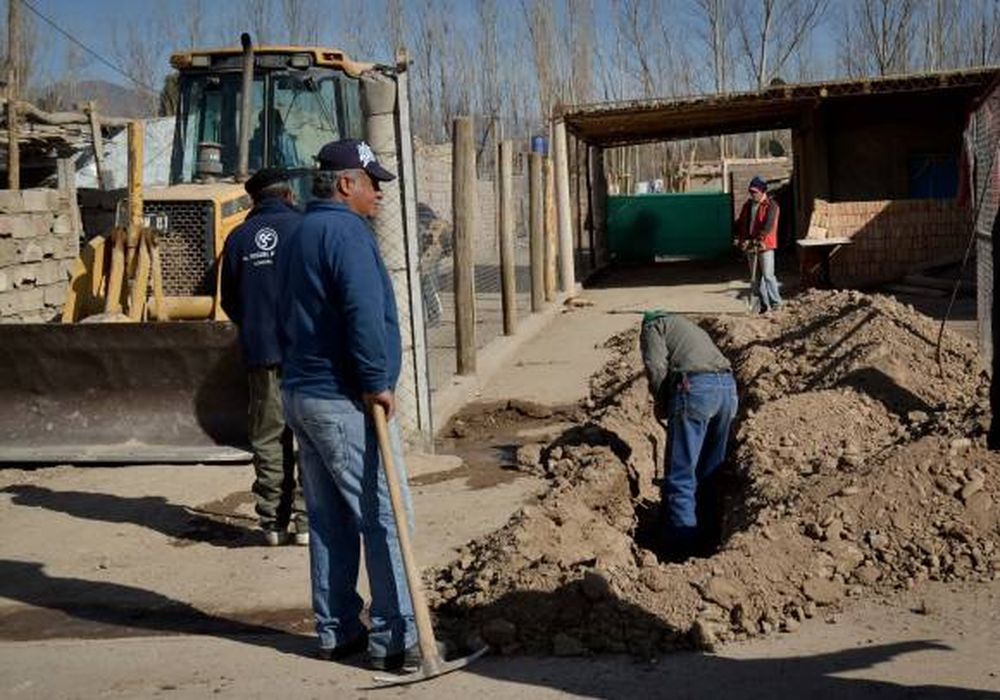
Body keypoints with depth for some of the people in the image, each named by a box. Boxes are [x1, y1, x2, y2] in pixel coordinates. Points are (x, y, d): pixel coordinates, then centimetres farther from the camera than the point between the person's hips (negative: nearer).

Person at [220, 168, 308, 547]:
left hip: (260, 352, 3)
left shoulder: (238, 238, 9)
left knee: (269, 439, 9)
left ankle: (274, 522, 10)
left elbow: (229, 301, 12)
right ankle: (307, 520, 2)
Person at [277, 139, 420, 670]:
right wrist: (376, 382, -18)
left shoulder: (304, 232, 17)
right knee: (384, 518, -5)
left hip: (301, 393, 10)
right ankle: (395, 640, -4)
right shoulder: (346, 230, -13)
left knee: (328, 519, 13)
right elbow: (364, 312, -24)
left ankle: (335, 631, 19)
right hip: (346, 401, -10)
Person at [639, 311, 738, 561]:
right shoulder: (691, 327, 37)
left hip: (695, 386, -7)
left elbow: (656, 367, -3)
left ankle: (683, 553, -7)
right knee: (711, 472, 19)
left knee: (680, 477, -4)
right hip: (728, 386, 7)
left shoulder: (653, 327, 16)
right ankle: (709, 540, 25)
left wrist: (661, 405, 11)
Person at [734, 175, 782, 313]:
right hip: (751, 246, 7)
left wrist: (757, 240, -25)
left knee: (767, 275, -7)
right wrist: (740, 238, 1)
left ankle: (776, 302, 4)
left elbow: (768, 227, -19)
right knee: (757, 277, 9)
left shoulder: (771, 206, -9)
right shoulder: (747, 205, 12)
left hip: (765, 246, -7)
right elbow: (740, 223, 16)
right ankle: (764, 304, 17)